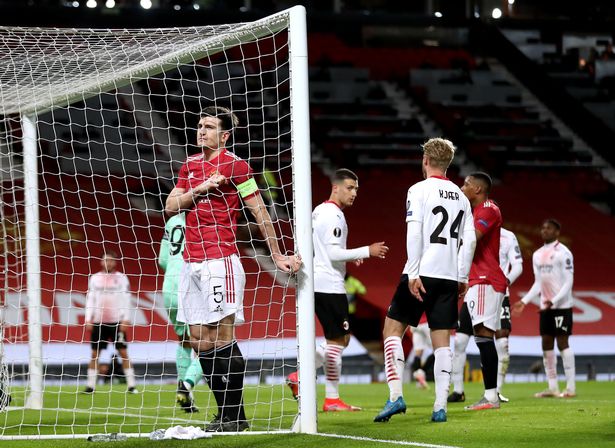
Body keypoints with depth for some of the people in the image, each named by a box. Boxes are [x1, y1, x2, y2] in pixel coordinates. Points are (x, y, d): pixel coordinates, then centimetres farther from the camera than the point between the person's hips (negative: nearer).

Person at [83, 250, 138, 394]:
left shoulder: (122, 278, 3)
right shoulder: (95, 278, 9)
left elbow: (126, 300, 1)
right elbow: (90, 299, 9)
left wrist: (125, 320, -7)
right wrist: (88, 320, 1)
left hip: (117, 322, -2)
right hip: (98, 322, 2)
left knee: (123, 352, -4)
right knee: (94, 354, 3)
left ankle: (131, 385, -2)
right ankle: (90, 386, 8)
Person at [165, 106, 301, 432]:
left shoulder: (235, 165, -4)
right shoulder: (190, 166, 16)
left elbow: (260, 213, -3)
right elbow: (170, 207, 11)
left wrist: (277, 256, -4)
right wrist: (199, 189, -6)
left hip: (220, 262, -7)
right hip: (191, 264, 7)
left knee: (221, 338, -10)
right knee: (199, 341, 5)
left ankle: (235, 416, -4)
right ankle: (225, 414, 12)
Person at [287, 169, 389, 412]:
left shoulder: (319, 211, 17)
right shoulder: (333, 215, -14)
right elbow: (333, 253, -20)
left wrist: (350, 256, 20)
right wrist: (366, 251, -18)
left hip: (318, 284, 10)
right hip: (329, 284, -10)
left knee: (341, 338, 15)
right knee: (337, 339, -4)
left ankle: (300, 376, 8)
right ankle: (332, 400, -2)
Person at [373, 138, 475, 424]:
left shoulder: (419, 190, -3)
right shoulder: (460, 196, 13)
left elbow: (414, 233, -12)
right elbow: (469, 240, 11)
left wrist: (413, 274, -13)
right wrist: (463, 277, 17)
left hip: (423, 274, -5)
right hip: (449, 277, 5)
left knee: (392, 329, 4)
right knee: (442, 341, 5)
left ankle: (395, 396, -8)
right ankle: (440, 407, -1)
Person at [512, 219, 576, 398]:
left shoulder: (563, 253, -9)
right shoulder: (537, 255, 14)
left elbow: (568, 282, -13)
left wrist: (554, 301, -23)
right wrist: (524, 302, 9)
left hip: (561, 305, -7)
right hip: (545, 307, 7)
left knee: (562, 342, -9)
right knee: (546, 344, 5)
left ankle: (571, 387, -6)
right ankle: (552, 388, 10)